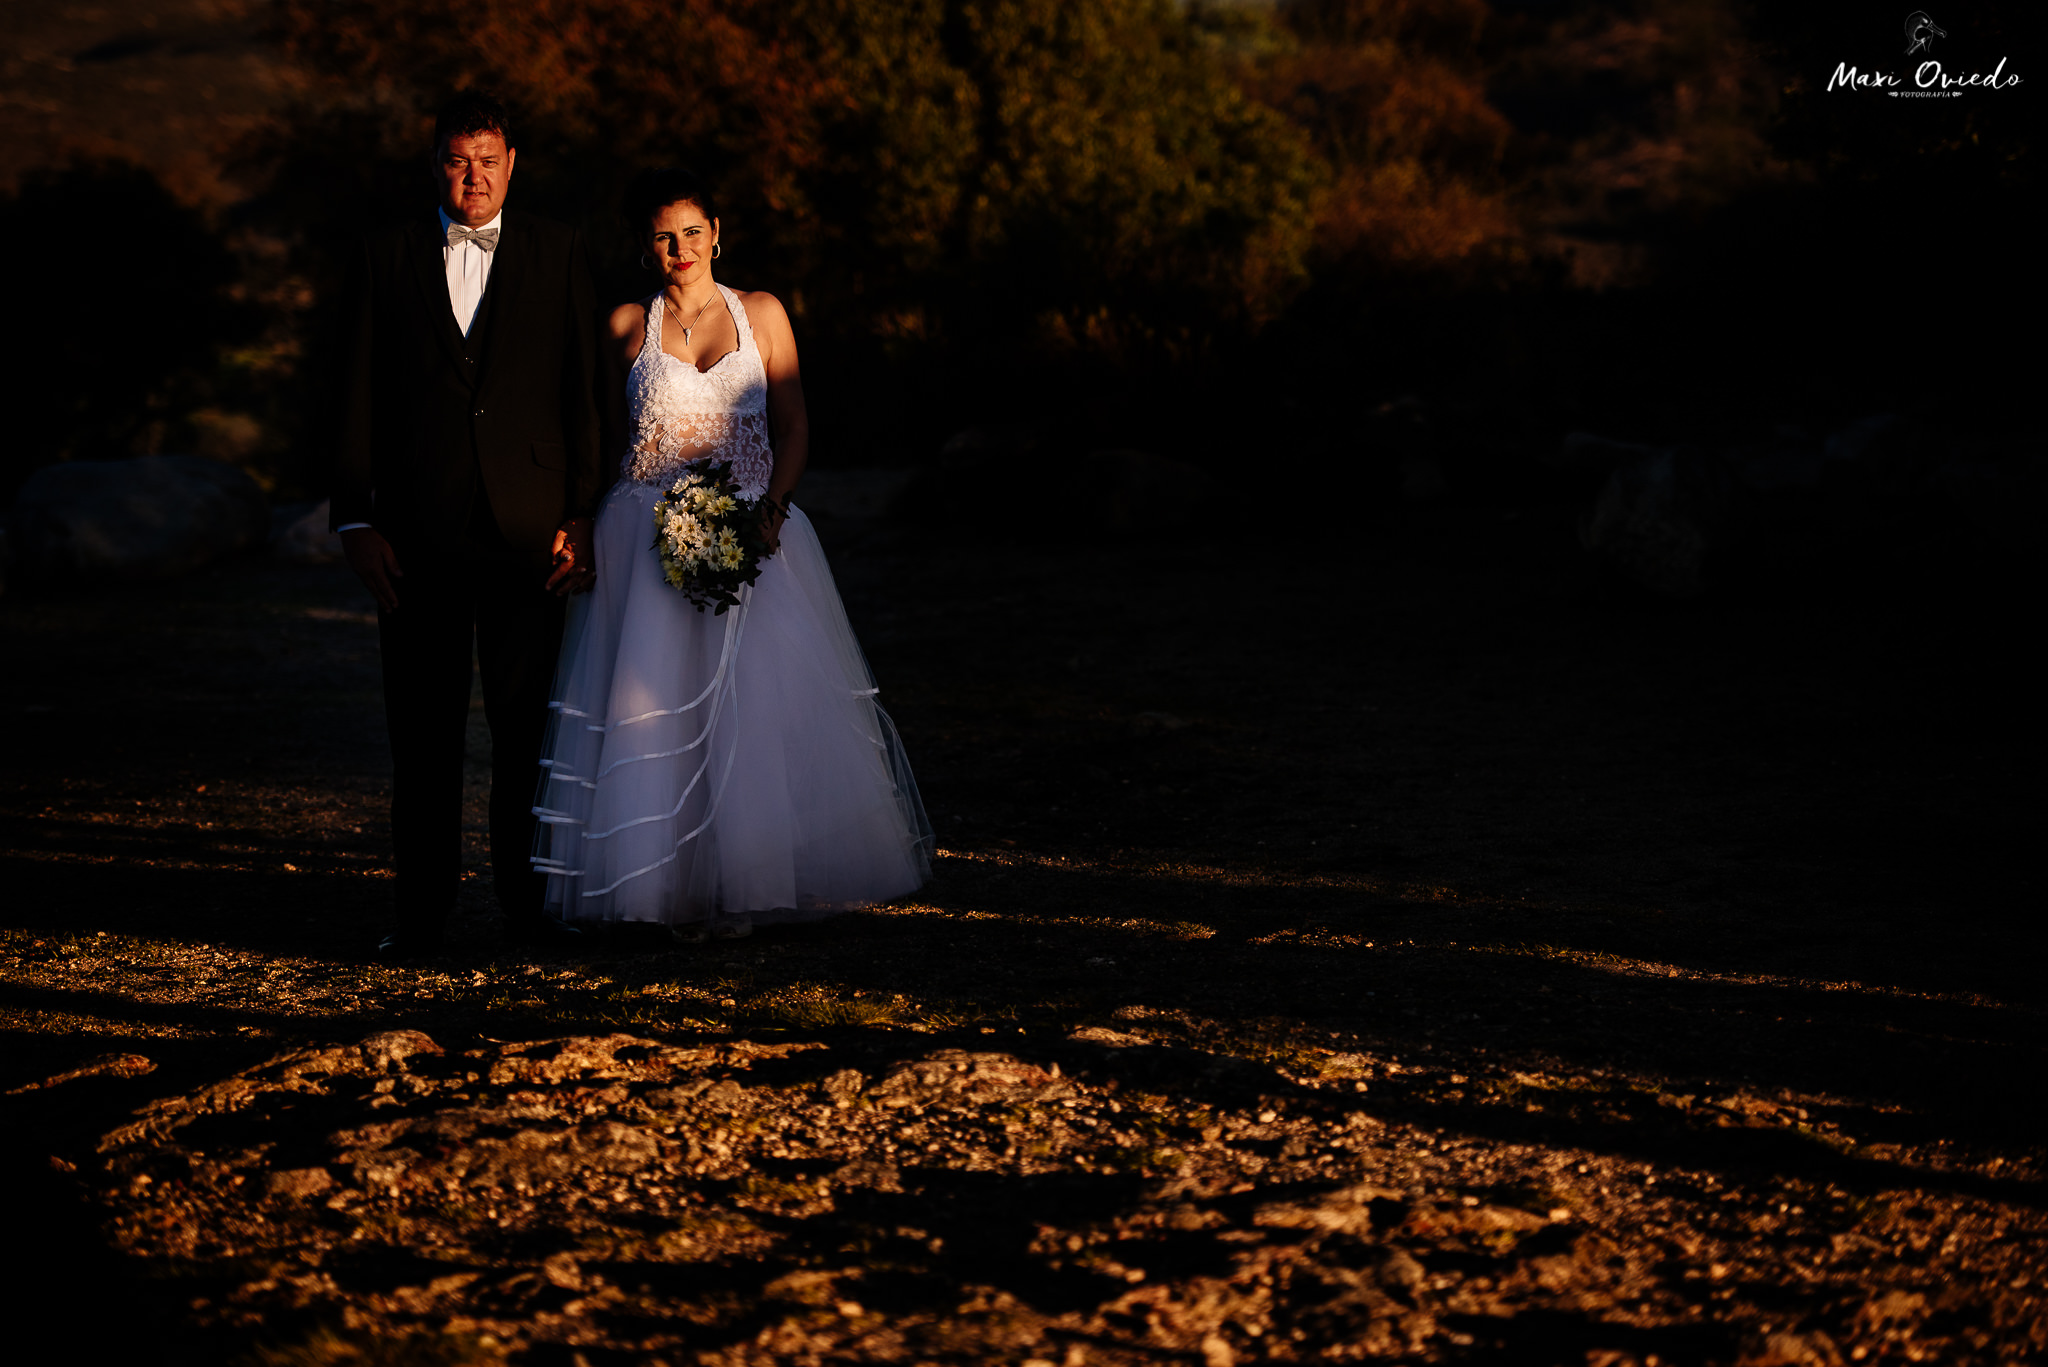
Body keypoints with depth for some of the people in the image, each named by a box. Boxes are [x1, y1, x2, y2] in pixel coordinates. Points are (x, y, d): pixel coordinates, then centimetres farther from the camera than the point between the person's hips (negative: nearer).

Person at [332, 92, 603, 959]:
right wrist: (356, 519, -1)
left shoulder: (556, 254, 6)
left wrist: (580, 514, -2)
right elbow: (359, 398, 6)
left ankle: (528, 903, 15)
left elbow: (581, 391, 4)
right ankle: (422, 910, 11)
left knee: (525, 723, 5)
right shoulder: (388, 259, 7)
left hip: (527, 526, 0)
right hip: (419, 530, 0)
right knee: (422, 726, 4)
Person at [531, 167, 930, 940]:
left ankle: (753, 877, 6)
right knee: (657, 700, -6)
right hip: (650, 542, 0)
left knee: (764, 700, -5)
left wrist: (770, 509, -10)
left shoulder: (761, 314, 8)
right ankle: (680, 885, 1)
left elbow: (794, 429, 6)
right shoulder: (628, 327, 8)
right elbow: (611, 440, 11)